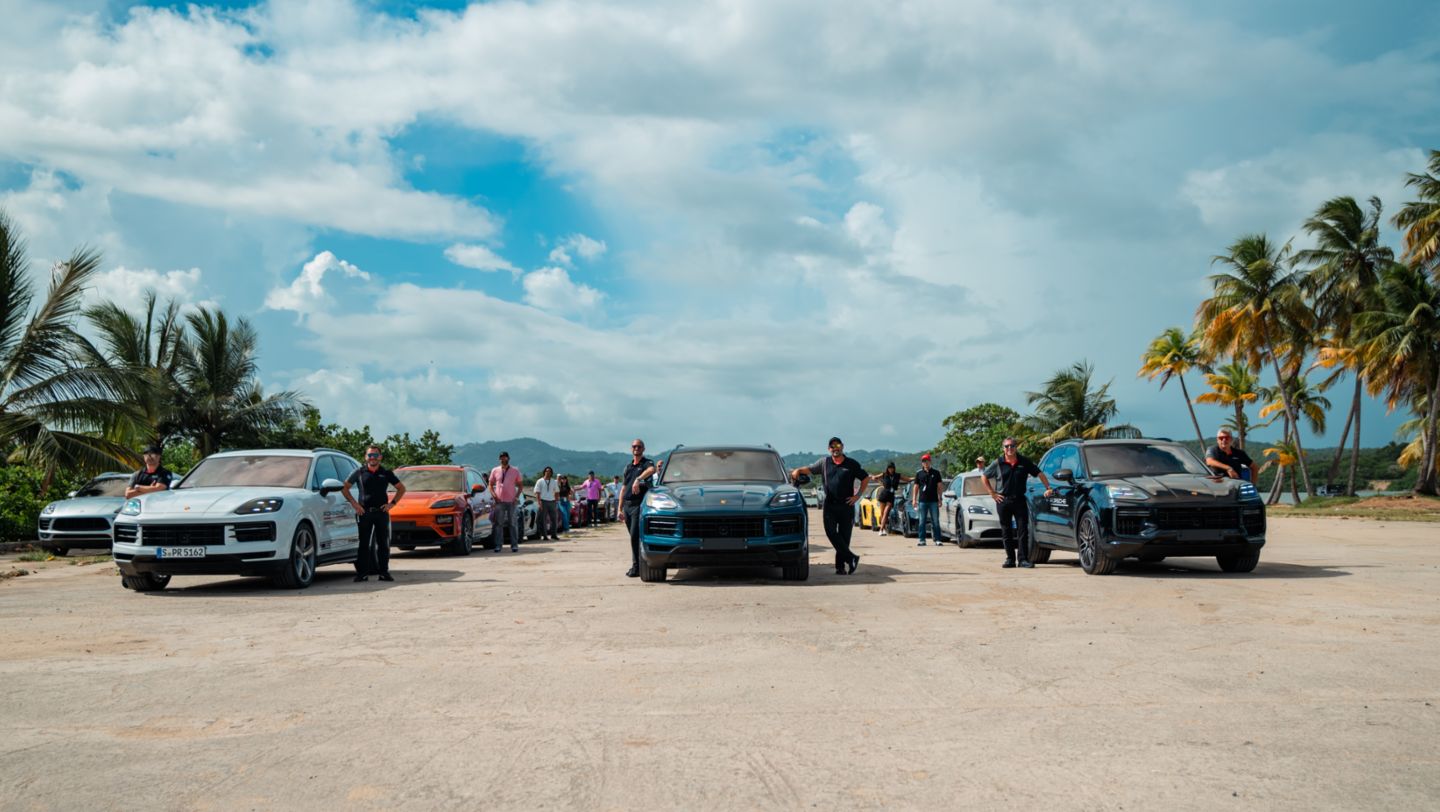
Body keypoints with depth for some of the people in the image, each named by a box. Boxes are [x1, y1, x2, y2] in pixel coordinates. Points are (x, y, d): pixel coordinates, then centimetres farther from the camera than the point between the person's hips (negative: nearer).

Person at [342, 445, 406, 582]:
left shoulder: (386, 473, 8)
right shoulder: (359, 472, 5)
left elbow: (401, 488, 15)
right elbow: (345, 487, 10)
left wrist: (392, 503, 3)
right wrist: (353, 503, -1)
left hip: (382, 512, 1)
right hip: (364, 512, -1)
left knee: (383, 543, 2)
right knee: (363, 543, -2)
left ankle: (384, 572, 7)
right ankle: (362, 572, 0)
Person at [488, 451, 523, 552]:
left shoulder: (515, 471, 7)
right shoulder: (495, 470, 8)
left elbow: (520, 485, 10)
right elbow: (491, 485, 11)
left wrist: (517, 496, -4)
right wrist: (494, 496, -4)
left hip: (511, 501, 0)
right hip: (499, 501, 0)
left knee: (513, 524, 0)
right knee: (499, 524, 0)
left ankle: (514, 545, 2)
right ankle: (498, 545, 2)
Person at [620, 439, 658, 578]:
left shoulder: (647, 462, 0)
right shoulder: (628, 467, 21)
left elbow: (651, 470, -27)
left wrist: (638, 479, -42)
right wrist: (620, 508, 17)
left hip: (639, 504, -7)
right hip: (627, 505, 7)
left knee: (635, 536, -13)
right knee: (634, 537, 9)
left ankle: (636, 567, -11)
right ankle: (642, 563, 17)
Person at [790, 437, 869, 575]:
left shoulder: (852, 464, 3)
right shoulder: (824, 462, 8)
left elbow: (865, 479, 10)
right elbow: (809, 468, 14)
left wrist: (857, 495, 2)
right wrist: (798, 470, -8)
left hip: (846, 505, -1)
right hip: (829, 505, 1)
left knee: (844, 536, 1)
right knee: (831, 533, -13)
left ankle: (840, 566, 9)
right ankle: (851, 558, -4)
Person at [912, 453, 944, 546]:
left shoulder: (936, 473, 7)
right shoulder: (919, 473, 7)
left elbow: (939, 486, 8)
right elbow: (916, 487, 9)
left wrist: (940, 499, 2)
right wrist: (914, 499, 2)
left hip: (933, 501, -1)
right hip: (922, 501, 1)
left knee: (936, 521, 0)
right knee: (922, 522, 3)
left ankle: (937, 540, 4)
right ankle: (922, 540, 7)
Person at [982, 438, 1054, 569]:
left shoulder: (1024, 462, 3)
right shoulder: (998, 463, 1)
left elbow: (1039, 474, 9)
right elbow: (984, 477, 8)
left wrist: (1048, 488, -1)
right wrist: (992, 493, 1)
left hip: (1019, 500, 0)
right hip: (1003, 501, 0)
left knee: (1022, 531, -3)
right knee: (1006, 532, 5)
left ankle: (1023, 559, 0)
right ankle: (1010, 559, 12)